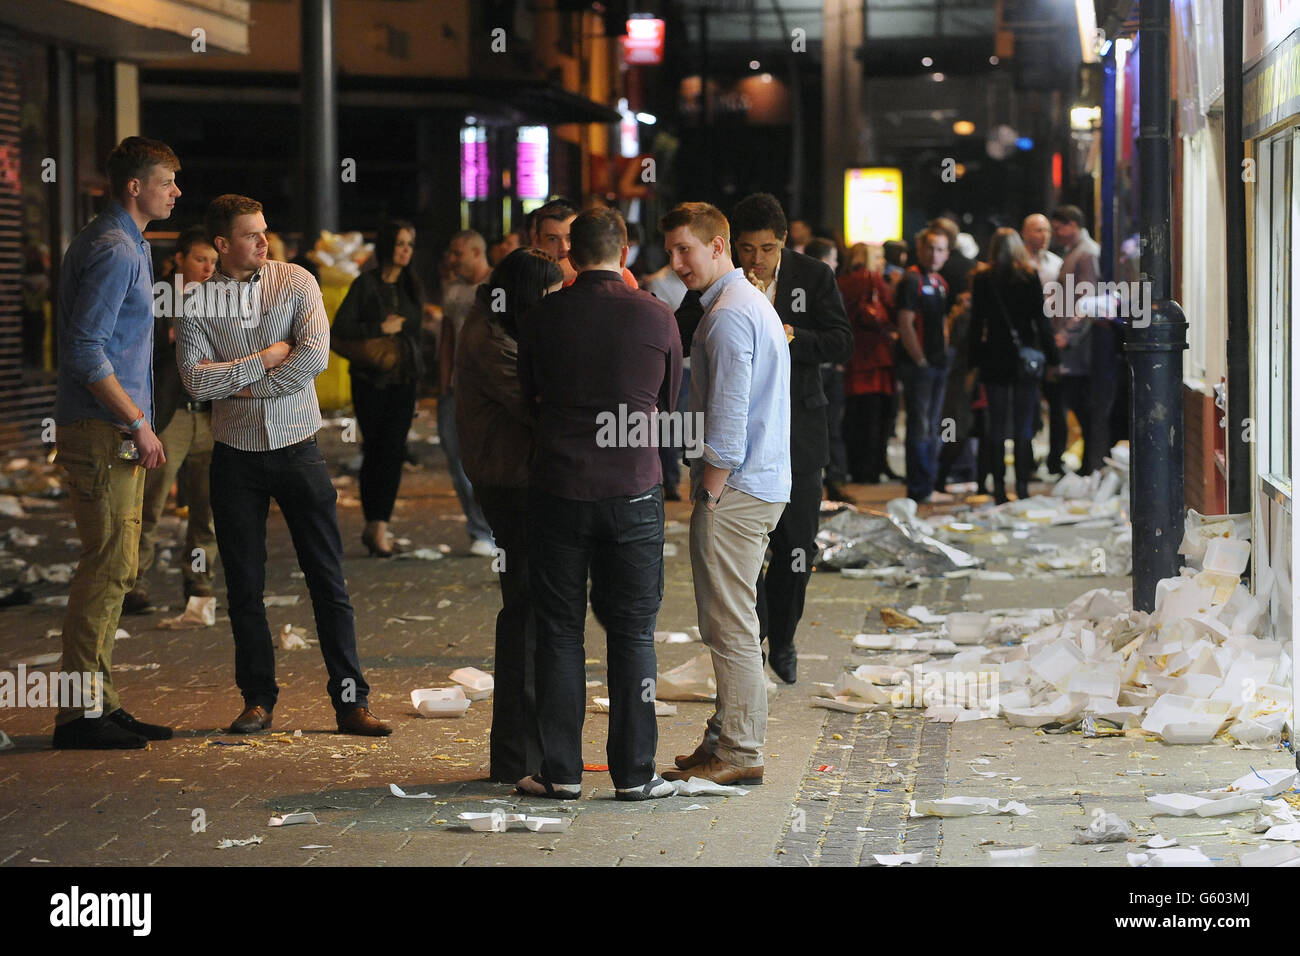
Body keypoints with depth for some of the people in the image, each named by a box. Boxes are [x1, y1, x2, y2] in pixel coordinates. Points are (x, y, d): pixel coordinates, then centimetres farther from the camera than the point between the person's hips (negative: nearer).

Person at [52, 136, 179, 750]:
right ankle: (79, 714, -7)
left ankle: (99, 704, 17)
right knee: (108, 567, -9)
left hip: (115, 430, 11)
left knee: (112, 569, 12)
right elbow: (86, 350, -21)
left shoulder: (127, 245, 19)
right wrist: (138, 423, -18)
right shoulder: (114, 250, -14)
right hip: (103, 434, -11)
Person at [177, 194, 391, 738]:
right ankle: (258, 699, 16)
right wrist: (265, 360, -13)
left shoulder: (296, 282, 0)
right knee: (244, 585, 5)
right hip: (236, 454, 0)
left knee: (328, 579, -1)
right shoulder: (198, 301, 0)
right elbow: (195, 380, -12)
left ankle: (350, 700, 1)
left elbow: (315, 355, -12)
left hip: (297, 448, 0)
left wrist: (250, 387, -11)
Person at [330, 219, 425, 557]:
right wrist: (381, 329, -13)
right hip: (370, 380, -3)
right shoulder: (366, 284, -3)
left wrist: (417, 370, 14)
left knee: (393, 449, -7)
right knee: (375, 449, 1)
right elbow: (339, 330, -9)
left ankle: (377, 525, -9)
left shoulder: (412, 286, 12)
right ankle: (375, 525, 11)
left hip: (403, 380, 3)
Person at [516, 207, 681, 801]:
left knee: (559, 633, 8)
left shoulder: (542, 317, -2)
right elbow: (669, 406, 10)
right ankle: (634, 774, 7)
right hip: (634, 490, 0)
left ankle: (561, 772, 9)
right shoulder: (657, 317, -3)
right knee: (633, 634, 7)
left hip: (558, 489, 0)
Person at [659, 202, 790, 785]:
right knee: (726, 624, 14)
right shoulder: (753, 304, 19)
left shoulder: (729, 316, -15)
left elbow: (727, 420, -19)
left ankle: (739, 754, -3)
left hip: (733, 490, -10)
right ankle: (729, 736, 20)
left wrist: (709, 497, -14)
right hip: (764, 482, 10)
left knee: (730, 627, -6)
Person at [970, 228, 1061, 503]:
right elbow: (1041, 318, -3)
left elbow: (977, 321, 0)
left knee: (997, 425, 6)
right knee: (1024, 425, 2)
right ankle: (1022, 486, -2)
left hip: (994, 359, 1)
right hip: (1025, 357, -1)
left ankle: (998, 486, 2)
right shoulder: (1030, 276, -3)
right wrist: (1052, 356, 1)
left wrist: (975, 360, 4)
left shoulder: (983, 278, 0)